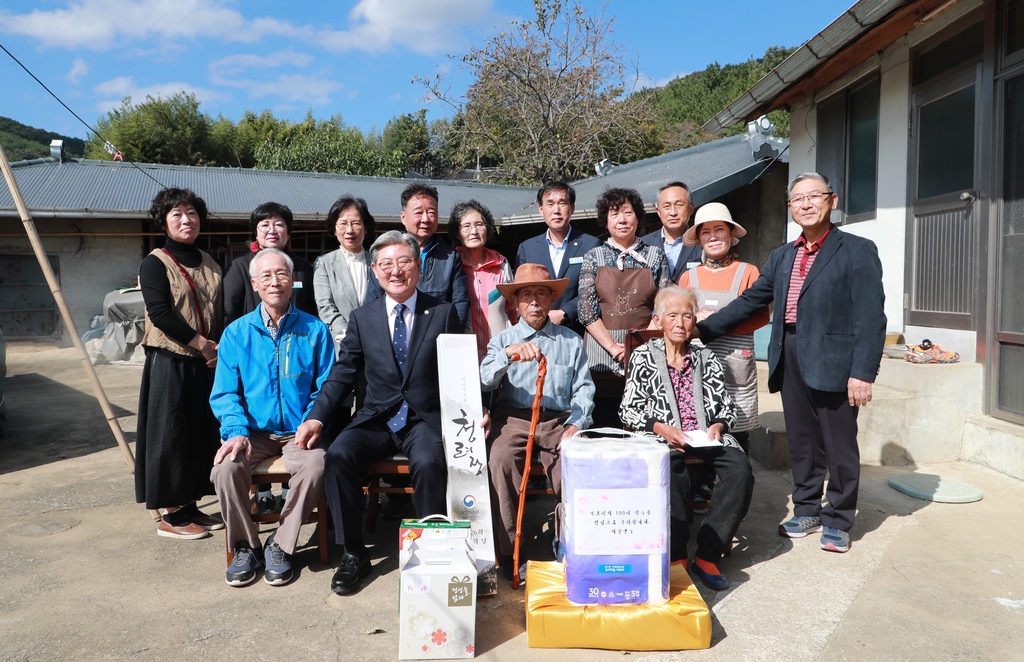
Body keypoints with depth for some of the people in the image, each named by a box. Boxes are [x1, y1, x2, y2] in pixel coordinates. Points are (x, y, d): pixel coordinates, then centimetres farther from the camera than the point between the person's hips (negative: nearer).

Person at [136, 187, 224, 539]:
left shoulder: (209, 264, 14)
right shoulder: (155, 263, -5)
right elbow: (160, 312, -16)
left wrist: (220, 346, -4)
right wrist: (202, 344, -16)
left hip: (207, 364, 6)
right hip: (170, 363, -6)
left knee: (203, 434, 10)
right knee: (171, 435, 0)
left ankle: (190, 506, 23)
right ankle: (170, 515, 11)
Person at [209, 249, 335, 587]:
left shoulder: (314, 330, 4)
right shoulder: (236, 333, 8)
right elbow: (224, 393, 5)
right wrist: (236, 430, -13)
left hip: (298, 432, -1)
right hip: (253, 431, 2)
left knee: (315, 466, -31)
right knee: (225, 468, -27)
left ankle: (281, 546, -8)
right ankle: (245, 546, -1)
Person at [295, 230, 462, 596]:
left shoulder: (443, 313, 4)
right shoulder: (362, 318, 9)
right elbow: (343, 374, 7)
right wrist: (316, 417, -7)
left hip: (425, 419, -2)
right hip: (376, 418, 3)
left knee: (429, 461, -33)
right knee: (338, 455, -24)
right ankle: (353, 554, -7)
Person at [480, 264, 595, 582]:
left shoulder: (571, 341, 18)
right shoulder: (503, 339, 15)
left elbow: (583, 388, 7)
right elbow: (484, 380, -3)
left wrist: (576, 424, -10)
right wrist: (509, 354, -20)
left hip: (559, 419, 0)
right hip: (514, 418, 0)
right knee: (501, 459, -31)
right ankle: (509, 550, -20)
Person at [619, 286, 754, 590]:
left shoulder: (706, 357, 20)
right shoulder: (643, 356, 13)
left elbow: (726, 405, 19)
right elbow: (628, 409, 6)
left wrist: (718, 425, -4)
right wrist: (660, 427, -12)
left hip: (706, 436, 3)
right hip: (663, 438, -3)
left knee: (741, 470, -28)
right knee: (671, 474, -37)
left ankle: (708, 554, -21)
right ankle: (676, 556, -27)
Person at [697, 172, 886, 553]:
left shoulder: (857, 250, -2)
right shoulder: (782, 257, 17)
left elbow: (870, 316, -9)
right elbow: (750, 302, 16)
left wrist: (863, 372, -16)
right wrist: (700, 330, 8)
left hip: (833, 361, -5)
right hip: (790, 358, 6)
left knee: (839, 444, 4)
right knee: (801, 441, 14)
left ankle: (838, 521, 20)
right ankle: (807, 511, 29)